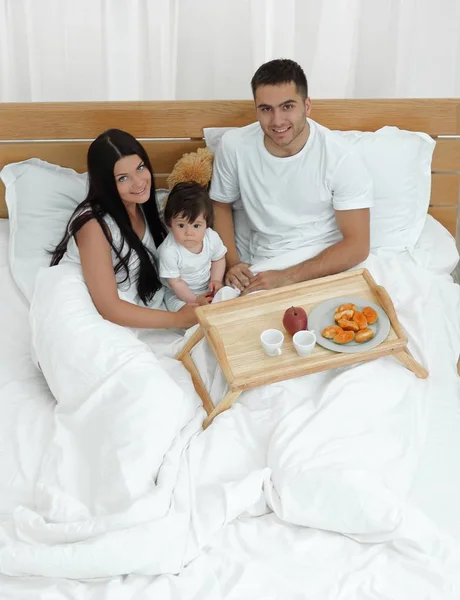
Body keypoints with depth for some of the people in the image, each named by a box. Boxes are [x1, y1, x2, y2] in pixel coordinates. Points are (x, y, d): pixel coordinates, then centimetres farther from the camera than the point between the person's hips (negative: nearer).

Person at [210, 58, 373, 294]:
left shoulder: (340, 158, -14)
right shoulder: (234, 145, -8)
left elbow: (357, 245, -14)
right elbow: (220, 205, 10)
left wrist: (288, 278, -23)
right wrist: (231, 263, -7)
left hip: (327, 266, -2)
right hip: (265, 268, 2)